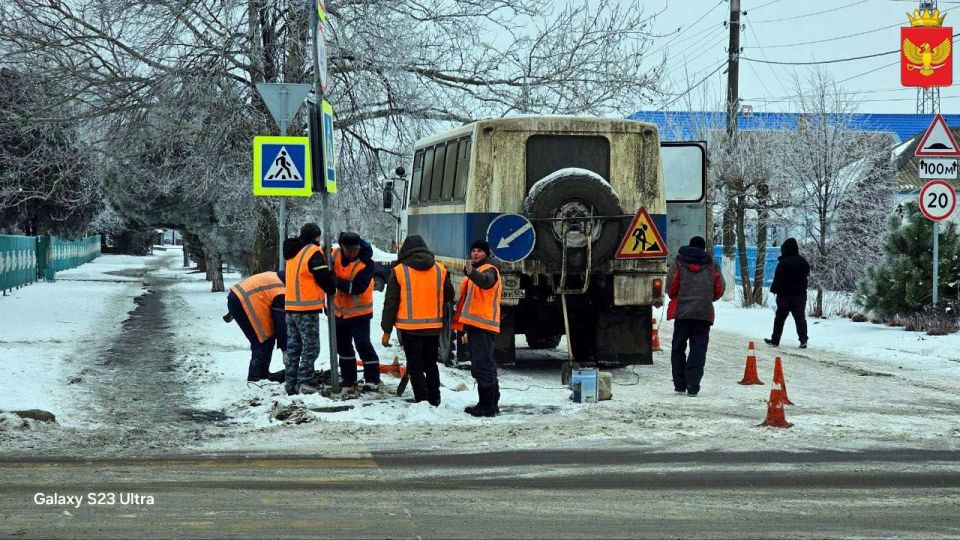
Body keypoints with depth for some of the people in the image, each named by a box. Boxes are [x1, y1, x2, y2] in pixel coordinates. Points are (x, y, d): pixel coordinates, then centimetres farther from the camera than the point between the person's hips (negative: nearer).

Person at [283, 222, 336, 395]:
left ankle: (290, 383, 14)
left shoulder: (292, 253, 15)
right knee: (310, 347, -4)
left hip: (291, 307, 8)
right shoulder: (314, 252, -12)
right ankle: (305, 383, -9)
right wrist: (331, 290, 5)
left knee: (293, 347, 13)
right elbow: (324, 277, -13)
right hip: (308, 309, -8)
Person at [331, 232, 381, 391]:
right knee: (342, 344, 16)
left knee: (363, 343, -12)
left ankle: (372, 378, -6)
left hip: (359, 311, -6)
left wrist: (337, 282, -33)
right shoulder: (336, 254, -7)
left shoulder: (366, 263, -22)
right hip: (340, 309, 6)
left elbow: (358, 287, -30)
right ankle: (348, 377, 30)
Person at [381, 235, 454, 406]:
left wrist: (387, 330, 0)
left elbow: (390, 302, -5)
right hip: (433, 326, 3)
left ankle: (422, 401, -5)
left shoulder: (399, 271, -6)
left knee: (415, 366, 2)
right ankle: (434, 400, 25)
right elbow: (449, 296, 14)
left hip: (410, 327, -3)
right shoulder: (440, 270, 2)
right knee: (431, 364, 18)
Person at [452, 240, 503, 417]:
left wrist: (472, 272, -54)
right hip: (475, 325, 11)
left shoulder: (489, 270, -6)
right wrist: (466, 329, 31)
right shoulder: (475, 272, 25)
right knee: (480, 367, 14)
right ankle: (490, 403, 20)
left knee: (483, 366, -14)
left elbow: (484, 280, -33)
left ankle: (488, 405, -15)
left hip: (483, 325, -11)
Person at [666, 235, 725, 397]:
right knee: (698, 349, 1)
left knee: (678, 348, 11)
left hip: (682, 311, 0)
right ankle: (693, 387, -7)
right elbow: (720, 288, 8)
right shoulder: (711, 264, 8)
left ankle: (679, 384, 11)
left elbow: (671, 285, -1)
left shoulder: (679, 261, 5)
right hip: (705, 313, 0)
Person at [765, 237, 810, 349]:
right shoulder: (803, 262, 4)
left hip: (785, 295, -4)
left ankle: (775, 340, 12)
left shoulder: (783, 263, -16)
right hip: (800, 295, 4)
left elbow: (778, 279, -14)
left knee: (780, 318, 7)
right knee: (800, 318, 7)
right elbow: (807, 275, 14)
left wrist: (774, 289, -3)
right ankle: (803, 340, -3)